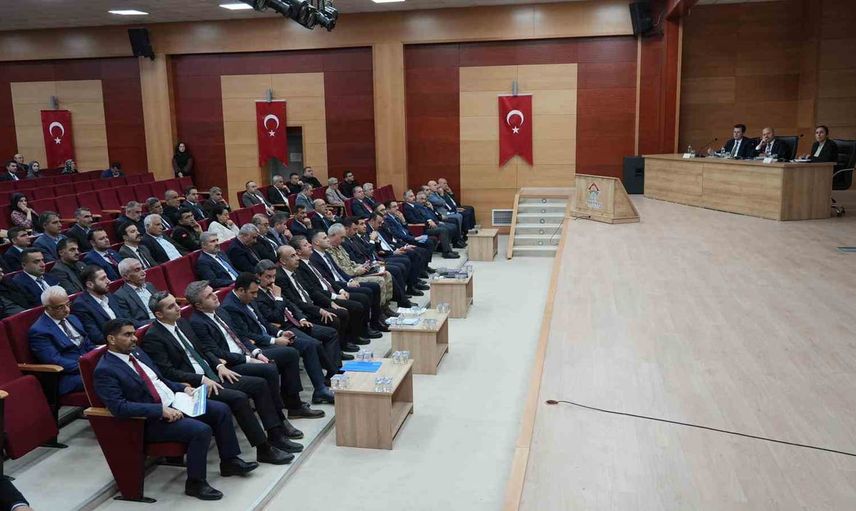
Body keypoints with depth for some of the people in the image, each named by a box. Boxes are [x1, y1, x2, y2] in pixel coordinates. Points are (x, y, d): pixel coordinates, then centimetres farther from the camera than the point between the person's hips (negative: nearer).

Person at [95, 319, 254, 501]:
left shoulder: (137, 352, 11)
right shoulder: (105, 371, -14)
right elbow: (119, 407, -25)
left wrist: (183, 388, 5)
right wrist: (161, 410, -27)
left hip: (175, 401, 9)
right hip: (153, 420, -9)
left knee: (221, 410, 1)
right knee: (202, 430, -26)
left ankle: (229, 461, 15)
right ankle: (195, 483, -7)